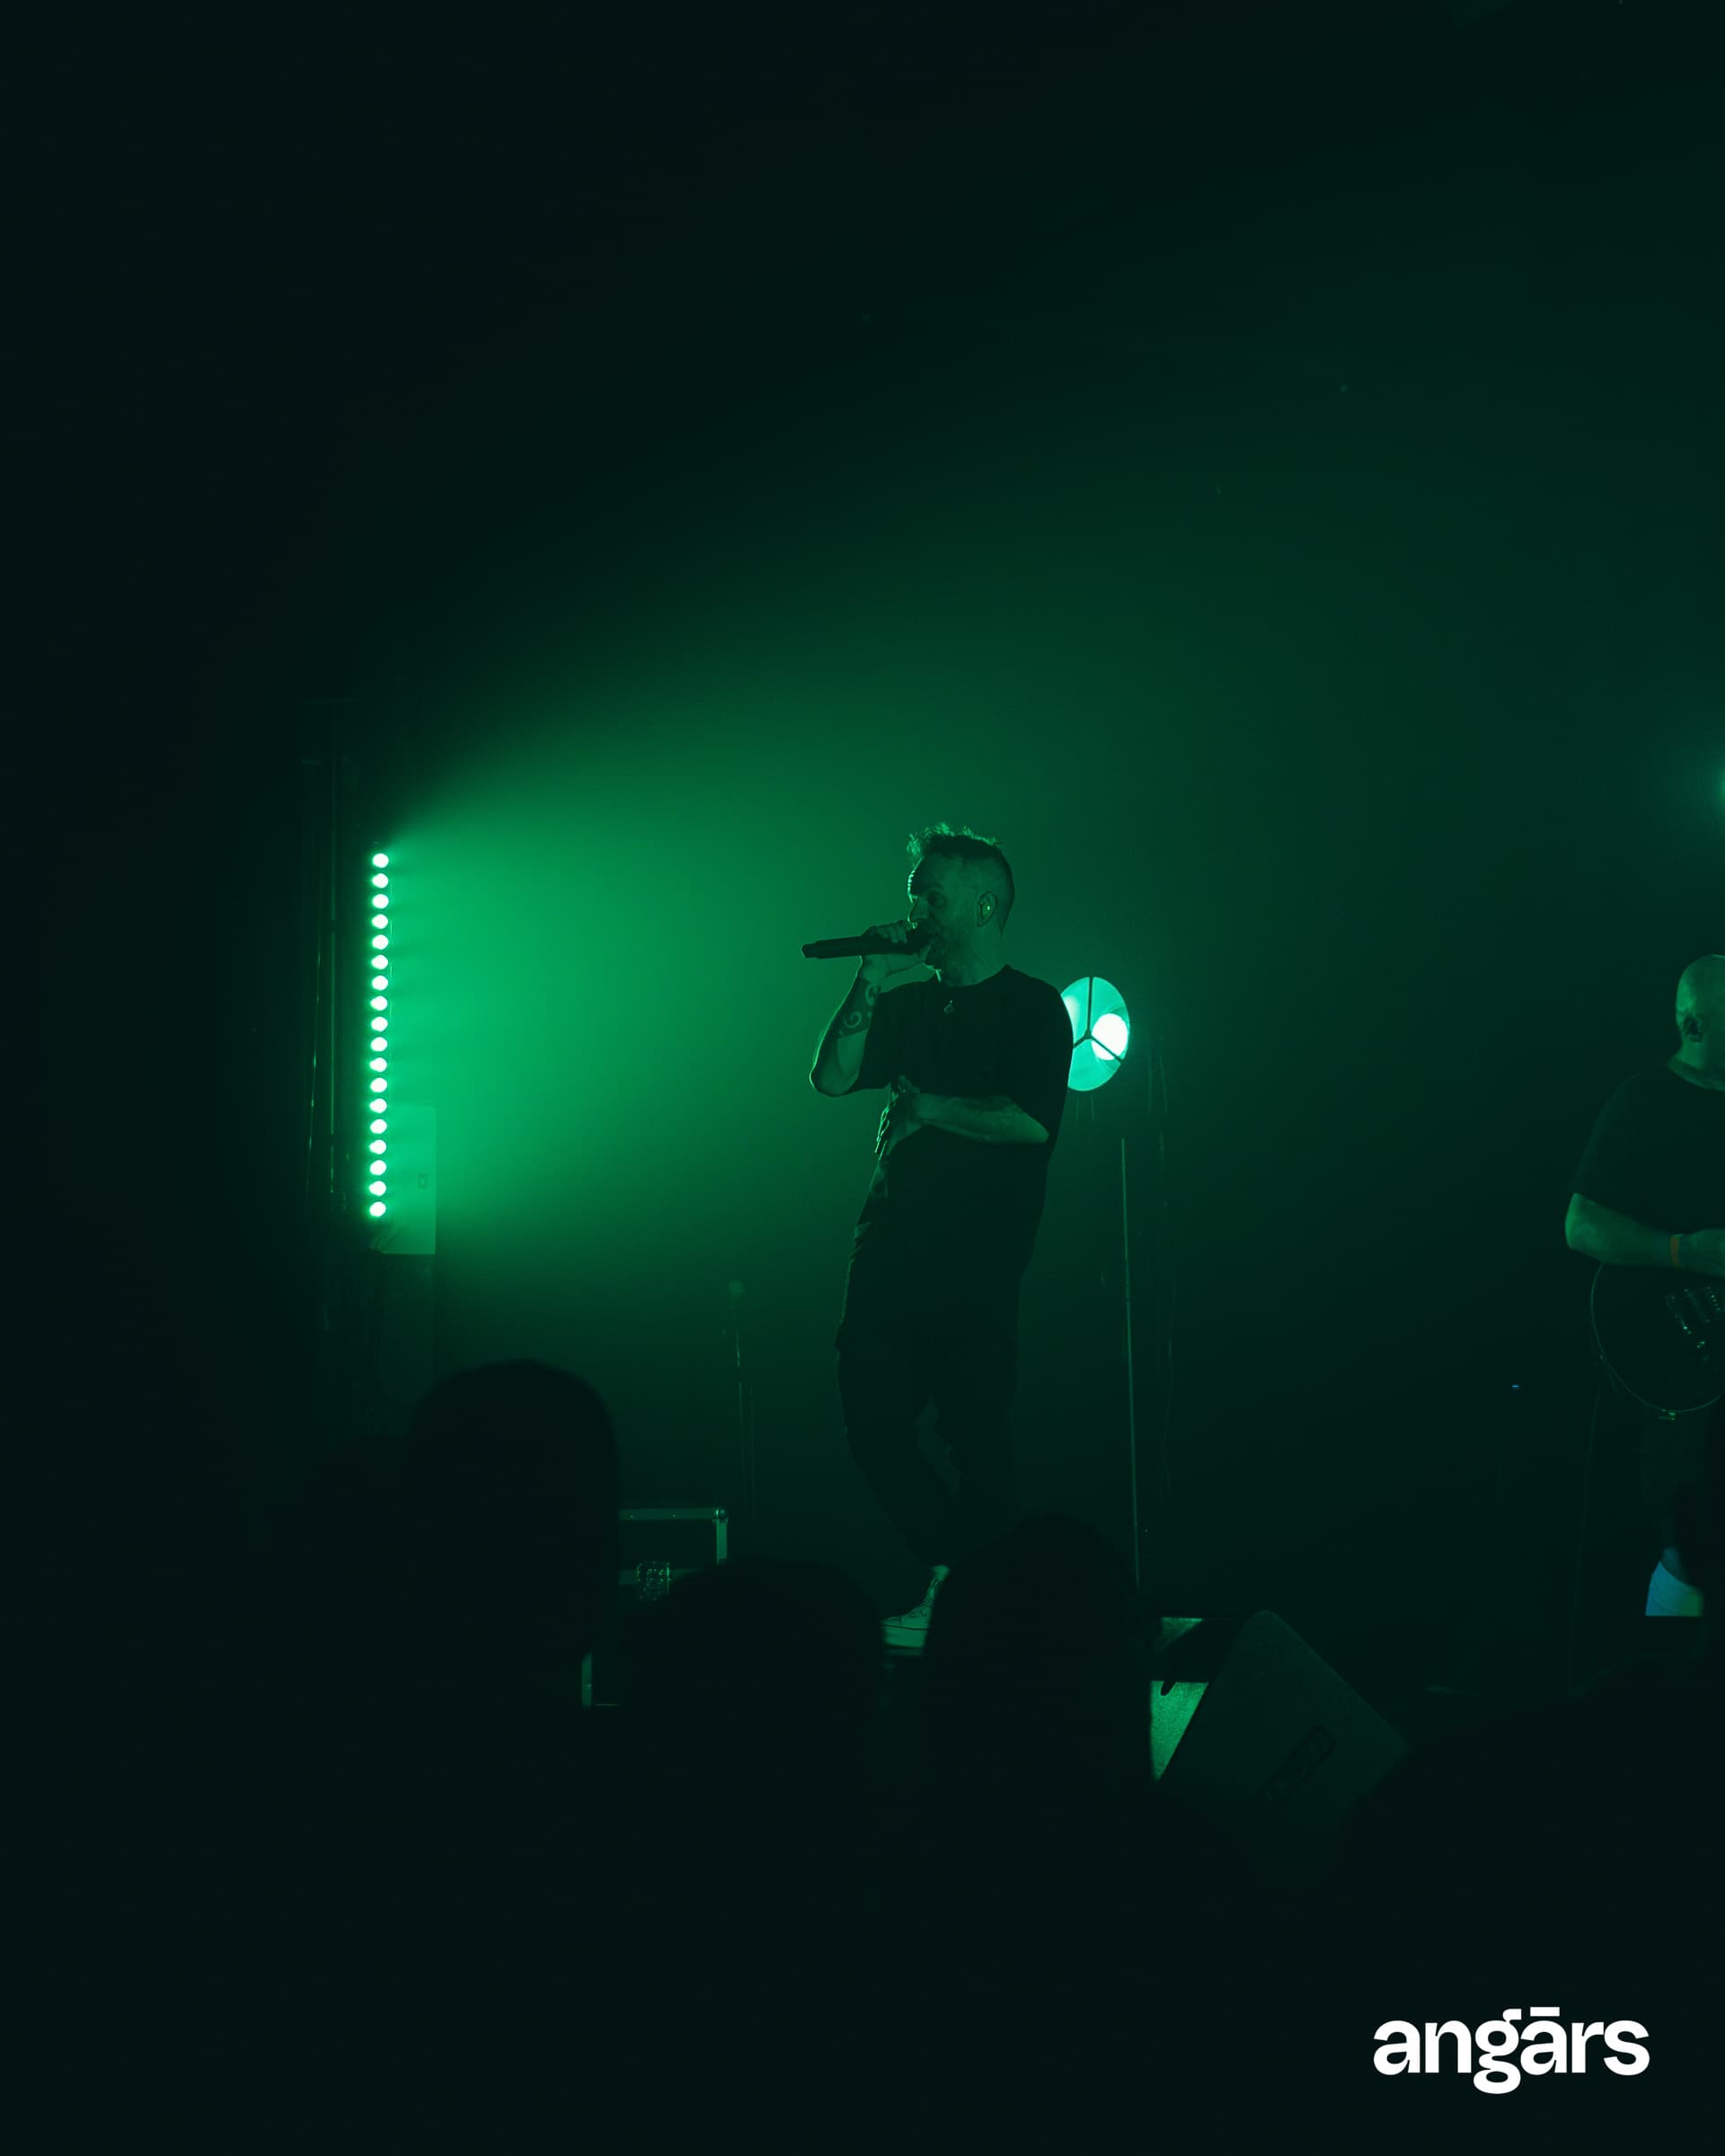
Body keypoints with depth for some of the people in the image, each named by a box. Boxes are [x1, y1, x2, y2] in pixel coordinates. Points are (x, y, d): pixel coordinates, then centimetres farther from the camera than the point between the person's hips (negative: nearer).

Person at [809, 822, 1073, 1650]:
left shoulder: (1033, 1008, 0)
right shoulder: (907, 1003, 17)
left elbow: (1031, 1120, -13)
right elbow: (831, 1077, 5)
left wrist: (926, 1108, -7)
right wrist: (873, 979, -1)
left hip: (978, 1265, -6)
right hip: (891, 1251, 6)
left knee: (975, 1436, -2)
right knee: (873, 1425, 1)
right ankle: (952, 1578, 14)